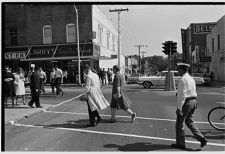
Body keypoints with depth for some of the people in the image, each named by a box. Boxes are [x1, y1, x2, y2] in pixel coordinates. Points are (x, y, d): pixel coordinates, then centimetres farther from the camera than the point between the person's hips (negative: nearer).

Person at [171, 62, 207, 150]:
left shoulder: (183, 80, -17)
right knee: (189, 122, 20)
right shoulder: (191, 79, 13)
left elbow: (182, 95, -22)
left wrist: (179, 108, -21)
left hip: (186, 103, -9)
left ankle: (180, 144, 16)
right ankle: (202, 139, 14)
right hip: (193, 102, 9)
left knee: (179, 124, 5)